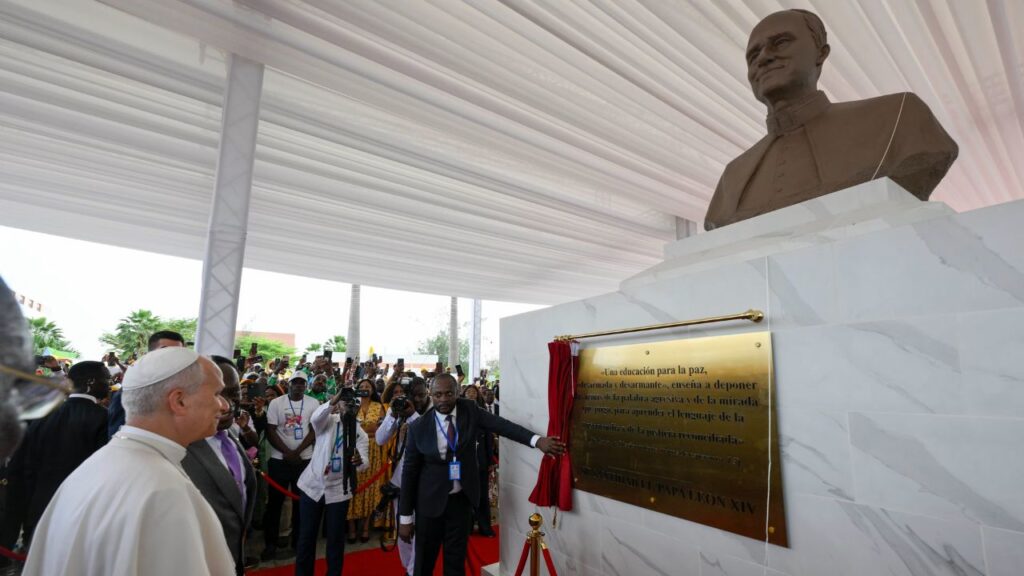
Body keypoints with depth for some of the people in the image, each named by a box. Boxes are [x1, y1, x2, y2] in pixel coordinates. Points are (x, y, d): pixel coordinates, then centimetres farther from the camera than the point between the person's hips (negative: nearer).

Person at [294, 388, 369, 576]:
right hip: (313, 485, 0)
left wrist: (359, 460, -43)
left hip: (338, 490, 1)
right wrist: (332, 402, -51)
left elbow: (364, 462, -17)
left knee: (335, 538, 8)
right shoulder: (328, 422, -6)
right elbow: (315, 418, -31)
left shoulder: (360, 434, -3)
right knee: (306, 536, 10)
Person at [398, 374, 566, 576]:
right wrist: (405, 517, -5)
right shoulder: (418, 427, -13)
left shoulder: (469, 410, -9)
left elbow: (502, 425, -19)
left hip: (462, 498, 1)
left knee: (456, 559, 14)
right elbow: (410, 471, -7)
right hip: (431, 501, -1)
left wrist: (538, 440, -33)